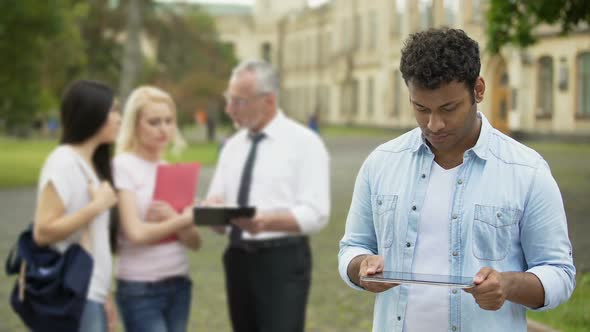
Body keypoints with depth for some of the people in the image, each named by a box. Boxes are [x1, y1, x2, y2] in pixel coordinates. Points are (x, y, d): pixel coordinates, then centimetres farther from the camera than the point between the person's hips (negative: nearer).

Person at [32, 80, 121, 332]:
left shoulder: (92, 164, 15)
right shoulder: (63, 162, -12)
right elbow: (42, 232, -19)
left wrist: (103, 295, 14)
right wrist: (97, 206, -16)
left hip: (90, 295, 9)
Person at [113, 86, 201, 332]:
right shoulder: (123, 167, -8)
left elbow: (194, 242, 4)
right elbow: (136, 233, -18)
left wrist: (172, 219, -16)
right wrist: (185, 219, -8)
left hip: (179, 284, 6)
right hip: (140, 288, -6)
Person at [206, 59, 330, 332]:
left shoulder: (304, 143, -6)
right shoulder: (232, 146, 13)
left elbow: (315, 214, -14)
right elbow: (217, 198, 10)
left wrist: (267, 221, -30)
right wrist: (211, 209, -14)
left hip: (283, 261, -6)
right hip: (238, 259, 7)